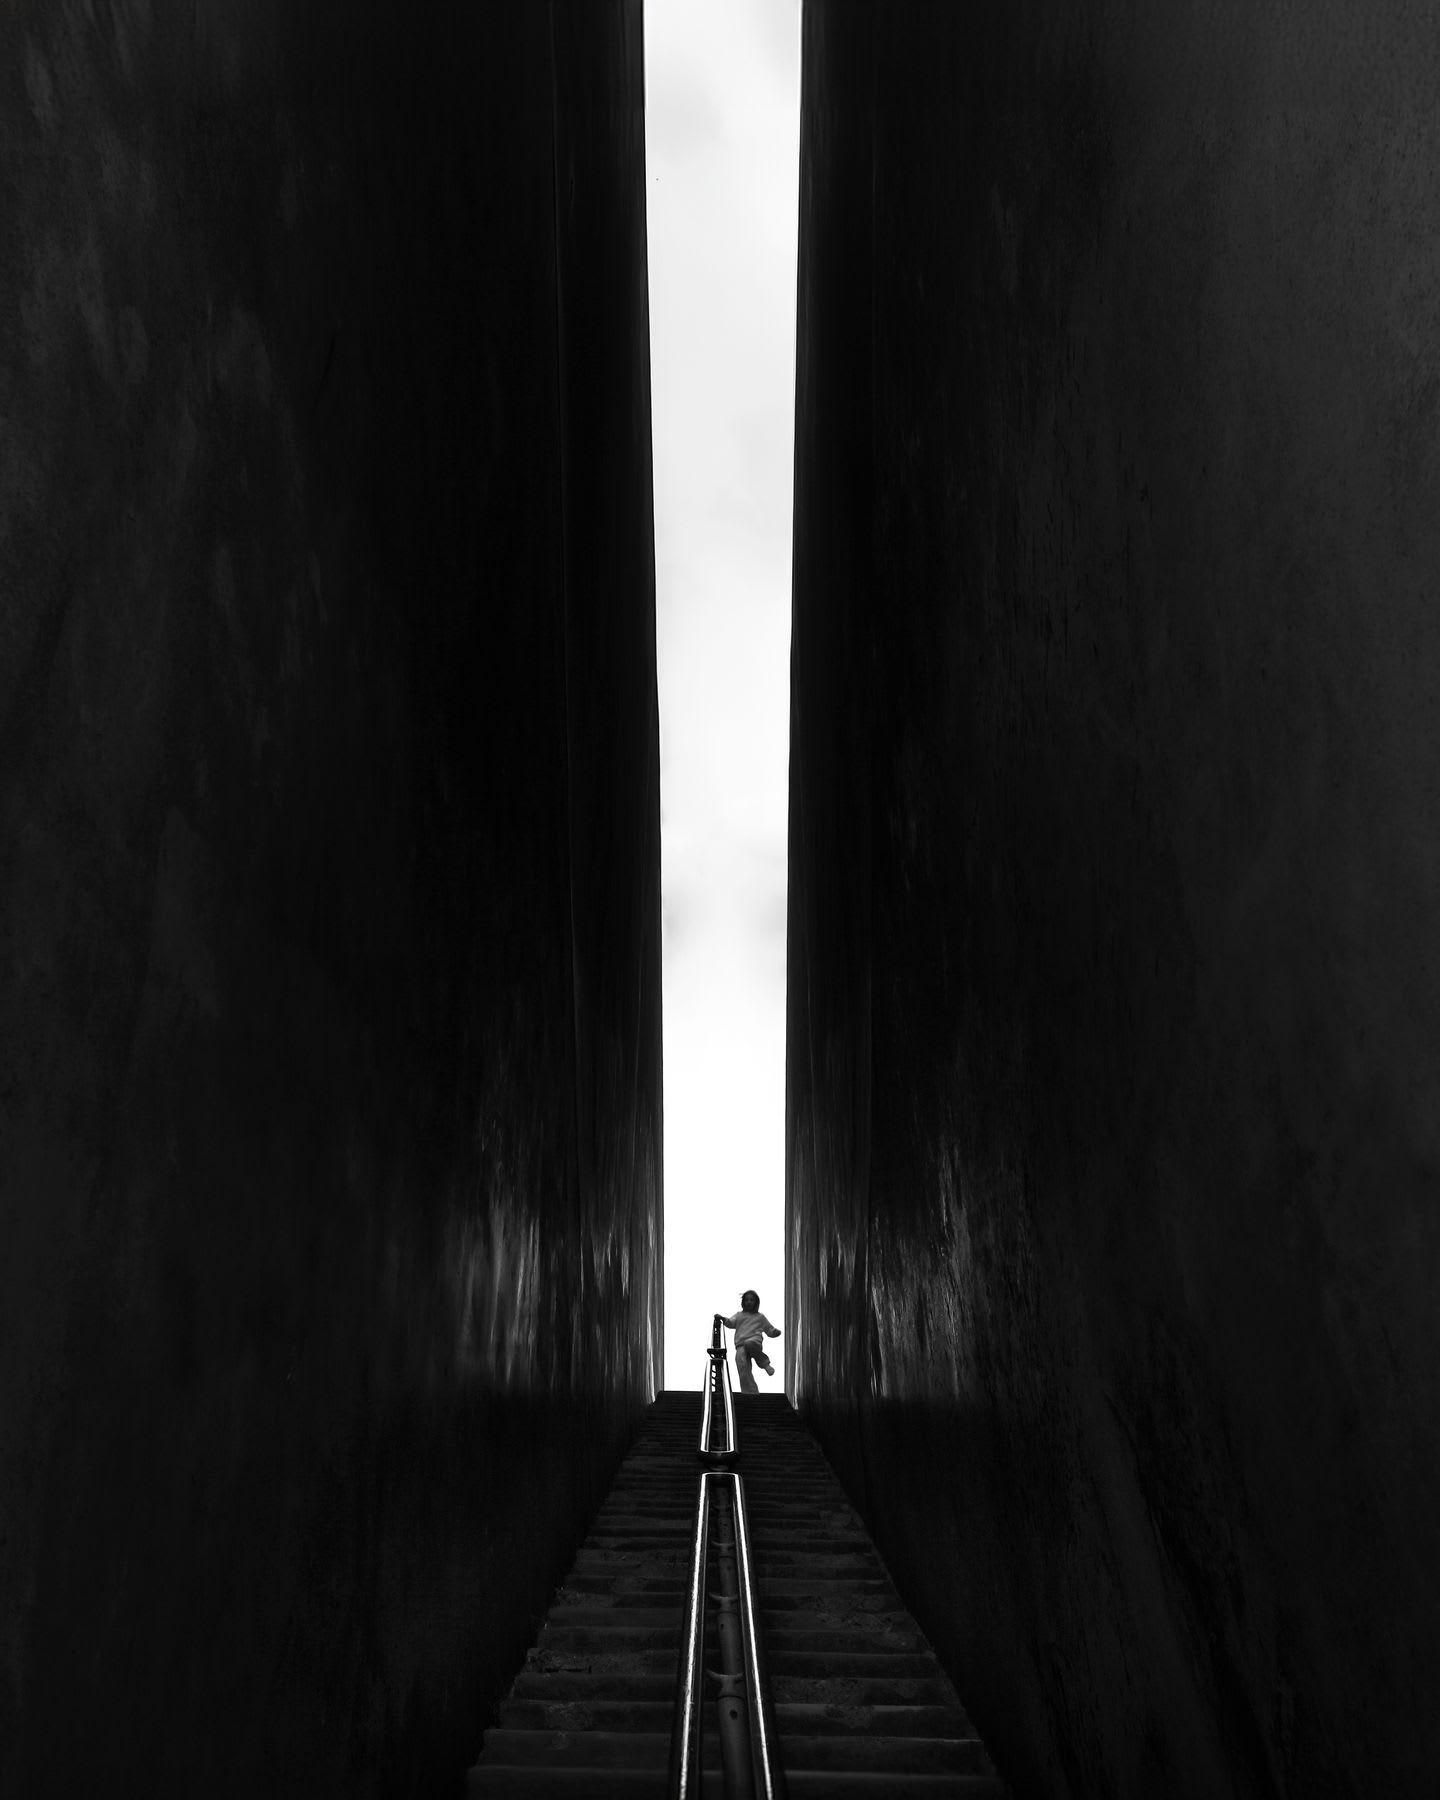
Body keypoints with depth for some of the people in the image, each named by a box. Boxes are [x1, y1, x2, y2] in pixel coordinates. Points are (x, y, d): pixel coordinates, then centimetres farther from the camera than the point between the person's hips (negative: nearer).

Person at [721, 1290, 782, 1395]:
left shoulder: (760, 1316, 25)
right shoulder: (738, 1315, 26)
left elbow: (770, 1331, 24)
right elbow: (731, 1323, 8)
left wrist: (776, 1331, 1)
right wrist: (723, 1319, -13)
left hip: (755, 1342, -2)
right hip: (740, 1346, 2)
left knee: (749, 1344, -39)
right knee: (744, 1374, -18)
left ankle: (764, 1362, -17)